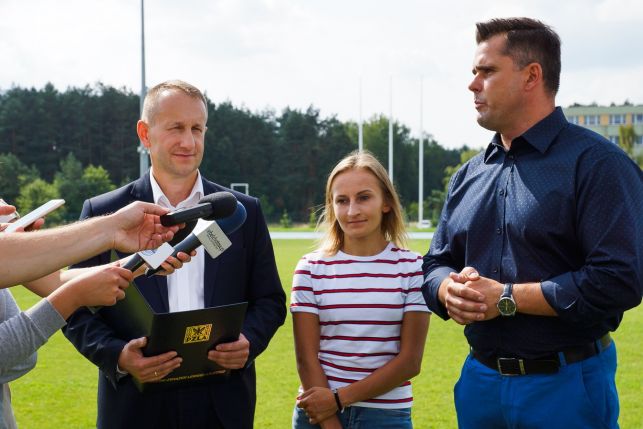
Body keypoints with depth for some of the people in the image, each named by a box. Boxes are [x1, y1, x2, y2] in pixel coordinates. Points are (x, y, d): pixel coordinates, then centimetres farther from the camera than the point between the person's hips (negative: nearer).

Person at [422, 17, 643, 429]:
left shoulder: (597, 164, -10)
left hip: (567, 388, -6)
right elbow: (437, 263, 16)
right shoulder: (469, 176, 11)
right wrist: (451, 290, -9)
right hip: (479, 381, 6)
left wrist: (507, 298, -16)